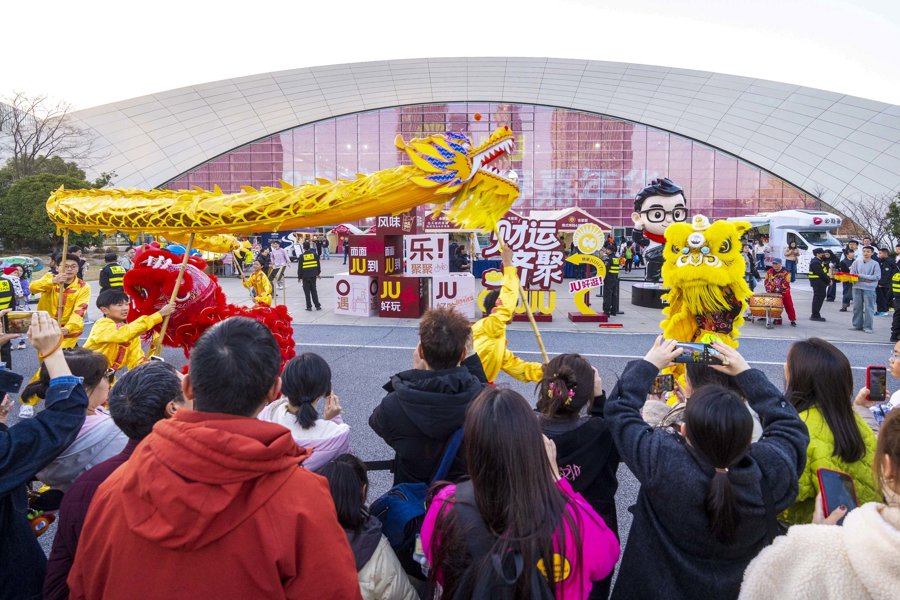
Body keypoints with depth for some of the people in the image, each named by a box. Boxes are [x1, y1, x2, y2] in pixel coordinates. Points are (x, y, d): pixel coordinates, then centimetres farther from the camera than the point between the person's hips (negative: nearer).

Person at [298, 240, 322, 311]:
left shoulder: (302, 256, -9)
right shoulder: (314, 254, -1)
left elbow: (299, 267, -5)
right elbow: (318, 264, 6)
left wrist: (299, 277, 4)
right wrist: (318, 273, 18)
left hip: (305, 276, -3)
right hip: (313, 275, 3)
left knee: (307, 292, 5)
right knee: (314, 290, 12)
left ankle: (309, 306, 5)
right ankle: (317, 306, 10)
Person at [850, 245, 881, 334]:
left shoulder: (875, 264, -2)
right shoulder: (857, 261, 4)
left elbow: (877, 276, -8)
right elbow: (852, 273, 6)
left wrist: (862, 276, -13)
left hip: (869, 288, -3)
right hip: (857, 287, 3)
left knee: (868, 308, -2)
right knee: (857, 307, 9)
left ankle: (867, 327, 4)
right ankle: (857, 325, 19)